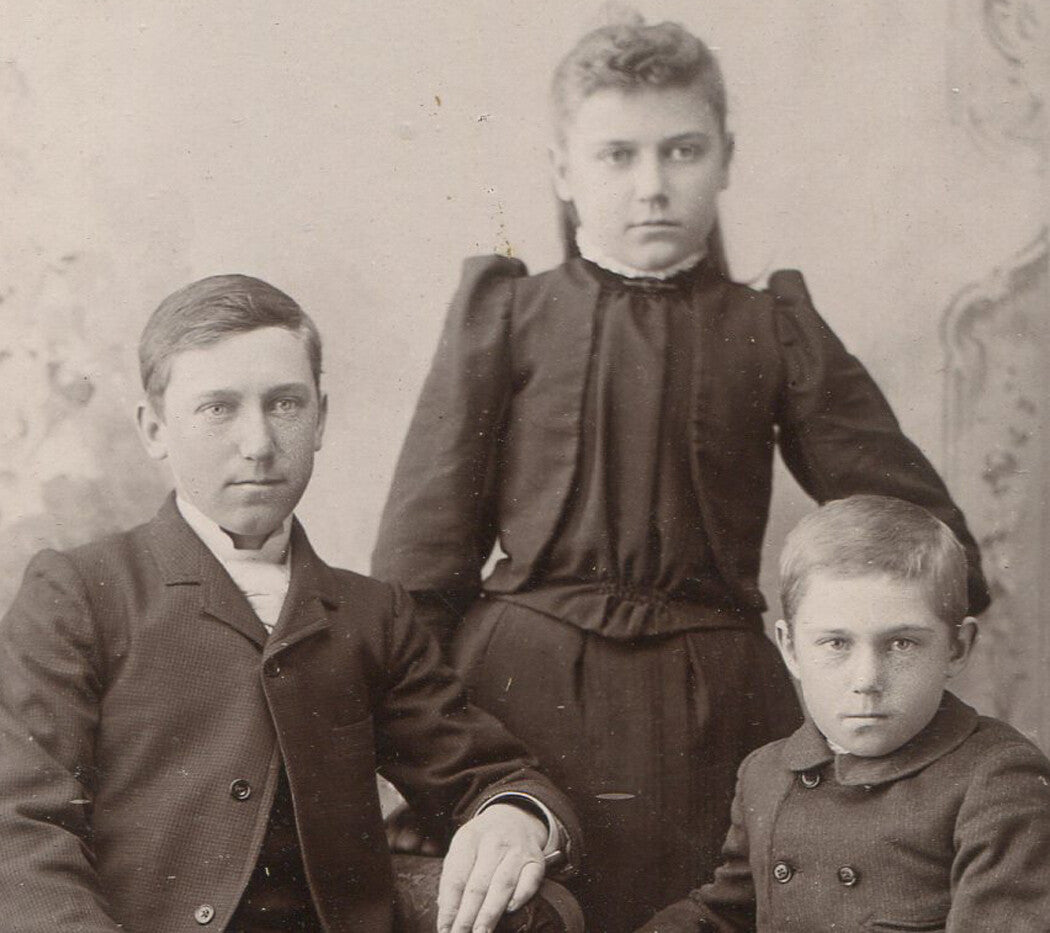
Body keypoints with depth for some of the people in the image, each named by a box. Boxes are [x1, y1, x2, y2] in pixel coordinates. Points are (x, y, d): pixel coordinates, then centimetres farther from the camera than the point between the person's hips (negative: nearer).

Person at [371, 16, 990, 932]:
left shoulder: (774, 331, 6)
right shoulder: (506, 314, 2)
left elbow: (890, 492, 11)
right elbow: (428, 525, 2)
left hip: (711, 699, 1)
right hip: (526, 681, -1)